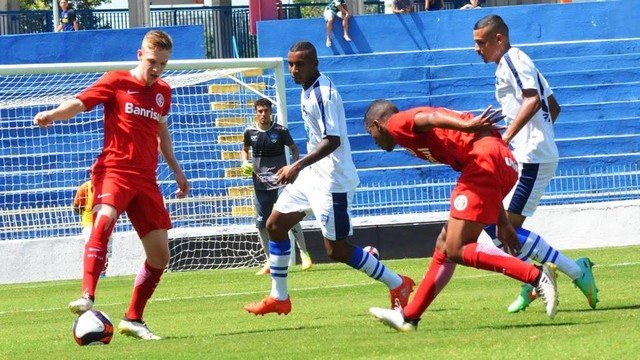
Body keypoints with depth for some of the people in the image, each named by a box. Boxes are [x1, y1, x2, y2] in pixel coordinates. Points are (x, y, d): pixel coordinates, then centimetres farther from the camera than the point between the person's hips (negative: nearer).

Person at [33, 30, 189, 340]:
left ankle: (133, 320, 19)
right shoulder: (116, 82, 0)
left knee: (160, 255, 3)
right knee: (104, 218, -36)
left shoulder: (163, 92, 16)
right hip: (114, 170, -6)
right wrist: (52, 115, -30)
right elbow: (80, 103, -10)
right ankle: (87, 297, -46)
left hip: (145, 179, 6)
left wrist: (175, 169, 35)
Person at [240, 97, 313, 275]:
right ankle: (270, 262, 13)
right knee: (261, 223, 3)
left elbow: (294, 148, 8)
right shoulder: (250, 132, 3)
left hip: (280, 180, -3)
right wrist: (245, 163, 0)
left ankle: (304, 254, -2)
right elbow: (244, 149, 20)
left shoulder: (281, 131, -5)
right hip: (260, 183, 3)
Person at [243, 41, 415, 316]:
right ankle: (279, 298, 19)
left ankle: (397, 285, 5)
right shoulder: (308, 91, 10)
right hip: (312, 175, 10)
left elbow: (332, 140, -27)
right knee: (275, 224, 11)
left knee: (336, 250, -7)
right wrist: (298, 168, 24)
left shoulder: (323, 93, -19)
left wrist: (299, 166, -32)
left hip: (331, 180, -10)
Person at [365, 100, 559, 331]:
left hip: (483, 158, -10)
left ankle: (537, 277, -18)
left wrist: (466, 126, -39)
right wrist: (502, 223, 26)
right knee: (445, 245, 17)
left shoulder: (397, 123, 7)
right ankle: (409, 316, 24)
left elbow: (429, 118, -19)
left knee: (457, 250, -11)